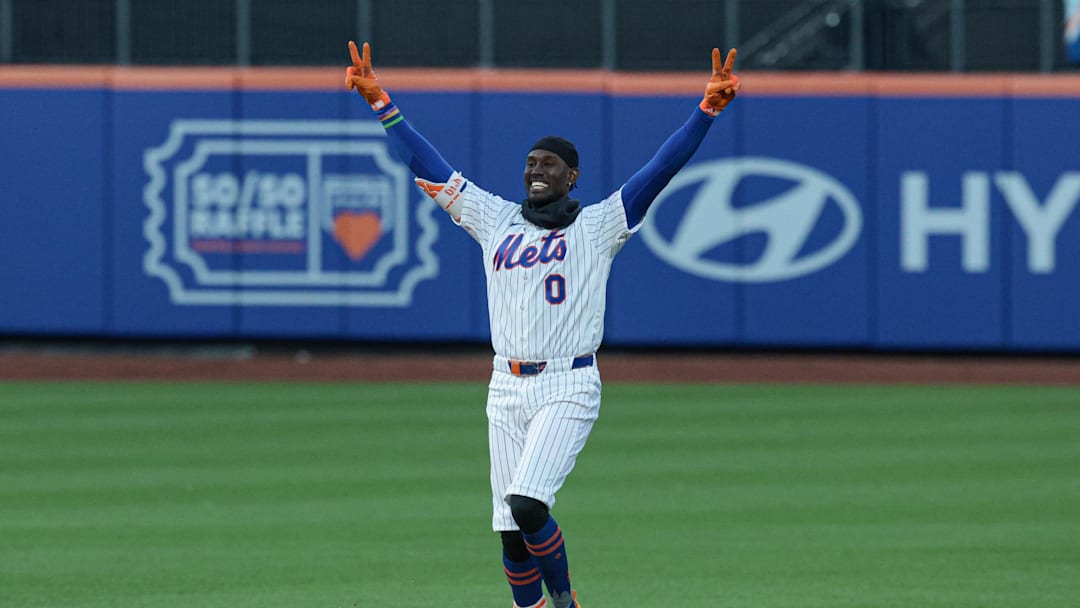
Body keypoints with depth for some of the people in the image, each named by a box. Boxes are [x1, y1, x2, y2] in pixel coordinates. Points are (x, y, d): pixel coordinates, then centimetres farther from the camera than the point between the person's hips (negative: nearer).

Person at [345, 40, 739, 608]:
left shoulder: (597, 225, 3)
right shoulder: (495, 219, 14)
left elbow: (662, 168, -5)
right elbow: (427, 164, 16)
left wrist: (707, 109, -15)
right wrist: (379, 102, 13)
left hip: (568, 387, -5)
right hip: (506, 390, 5)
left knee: (528, 504, -22)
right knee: (510, 528, 2)